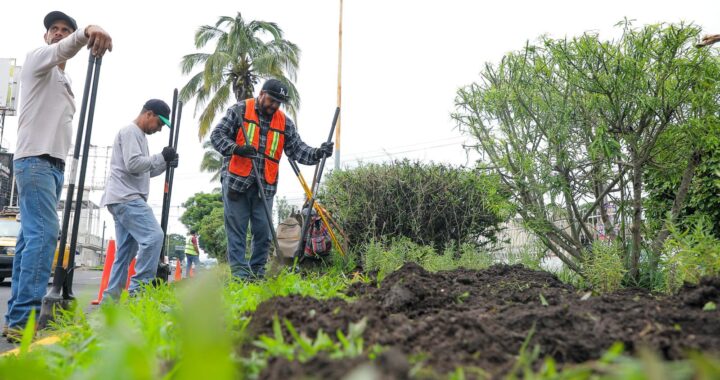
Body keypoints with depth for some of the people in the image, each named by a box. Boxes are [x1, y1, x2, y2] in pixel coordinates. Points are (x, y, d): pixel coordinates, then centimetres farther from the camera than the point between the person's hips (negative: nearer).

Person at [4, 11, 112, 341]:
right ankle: (23, 321, -21)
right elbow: (59, 51, -21)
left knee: (31, 236, 6)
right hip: (34, 159, -9)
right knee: (44, 233, -19)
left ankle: (16, 318, 10)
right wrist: (86, 33, -42)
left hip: (55, 163, 9)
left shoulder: (65, 82, 27)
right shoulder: (37, 58, 4)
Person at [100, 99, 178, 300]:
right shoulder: (130, 131, -4)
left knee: (125, 252, 8)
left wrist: (165, 165, 12)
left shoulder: (138, 135, 25)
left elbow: (144, 172, 26)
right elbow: (132, 165, -17)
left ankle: (111, 297, 10)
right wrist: (161, 157, -11)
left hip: (127, 199, 11)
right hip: (125, 197, -11)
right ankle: (139, 289, -19)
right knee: (154, 236, -21)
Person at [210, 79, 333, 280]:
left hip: (265, 186, 3)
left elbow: (298, 150, 5)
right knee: (236, 229, -1)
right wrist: (236, 149, -19)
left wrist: (318, 153, -13)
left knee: (263, 231, 3)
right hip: (236, 180, -3)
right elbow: (217, 135, -1)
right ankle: (239, 273, 5)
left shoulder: (285, 123, 11)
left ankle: (257, 273, 15)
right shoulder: (240, 110, 2)